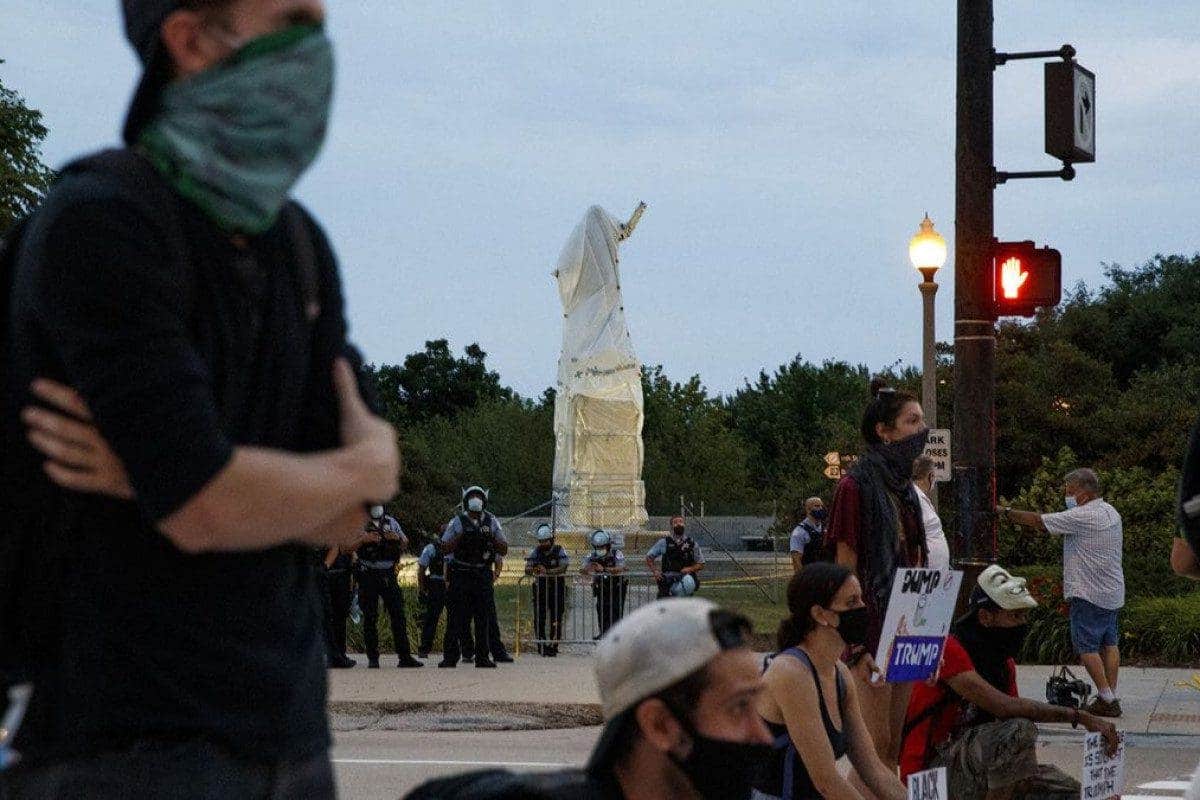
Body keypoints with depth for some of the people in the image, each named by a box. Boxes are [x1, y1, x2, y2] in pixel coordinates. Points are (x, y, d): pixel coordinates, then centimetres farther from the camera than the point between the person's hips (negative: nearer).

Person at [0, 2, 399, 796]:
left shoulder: (300, 245, 11)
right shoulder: (99, 222, -13)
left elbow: (344, 517, 5)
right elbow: (204, 512, -19)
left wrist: (165, 473, -12)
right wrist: (368, 465, 0)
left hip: (286, 728, 7)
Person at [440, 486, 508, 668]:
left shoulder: (492, 522, 9)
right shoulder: (457, 522, 3)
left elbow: (504, 550, 8)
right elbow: (445, 548, -3)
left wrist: (490, 538, -8)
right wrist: (461, 536, -15)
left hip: (483, 576, 2)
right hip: (460, 576, -2)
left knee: (483, 619, 1)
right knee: (457, 619, -5)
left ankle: (483, 658, 7)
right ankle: (450, 658, -2)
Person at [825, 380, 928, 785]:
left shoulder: (902, 486, 13)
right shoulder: (857, 486, -12)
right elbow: (845, 568, -14)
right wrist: (854, 645, -19)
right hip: (872, 626, -8)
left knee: (893, 748, 10)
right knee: (876, 745, -7)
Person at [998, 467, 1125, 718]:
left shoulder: (1083, 517, -17)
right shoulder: (1111, 512, 11)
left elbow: (1039, 521, -13)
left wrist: (1007, 512, -3)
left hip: (1089, 593, -9)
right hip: (1113, 591, 9)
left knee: (1086, 645, -4)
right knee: (1109, 643, 10)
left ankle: (1106, 698, -6)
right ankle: (1113, 698, 11)